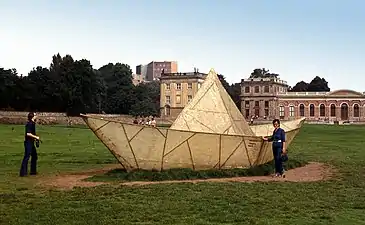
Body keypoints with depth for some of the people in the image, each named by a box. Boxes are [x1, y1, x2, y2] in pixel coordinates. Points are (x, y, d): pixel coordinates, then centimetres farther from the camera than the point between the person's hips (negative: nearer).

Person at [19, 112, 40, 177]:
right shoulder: (29, 123, -17)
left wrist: (35, 138, 14)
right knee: (26, 157, -8)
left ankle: (33, 171, 26)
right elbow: (28, 133, -25)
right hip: (28, 142, -11)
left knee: (34, 156, 17)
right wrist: (36, 137, -18)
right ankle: (23, 172, -6)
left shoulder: (32, 123, 13)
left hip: (31, 142, 11)